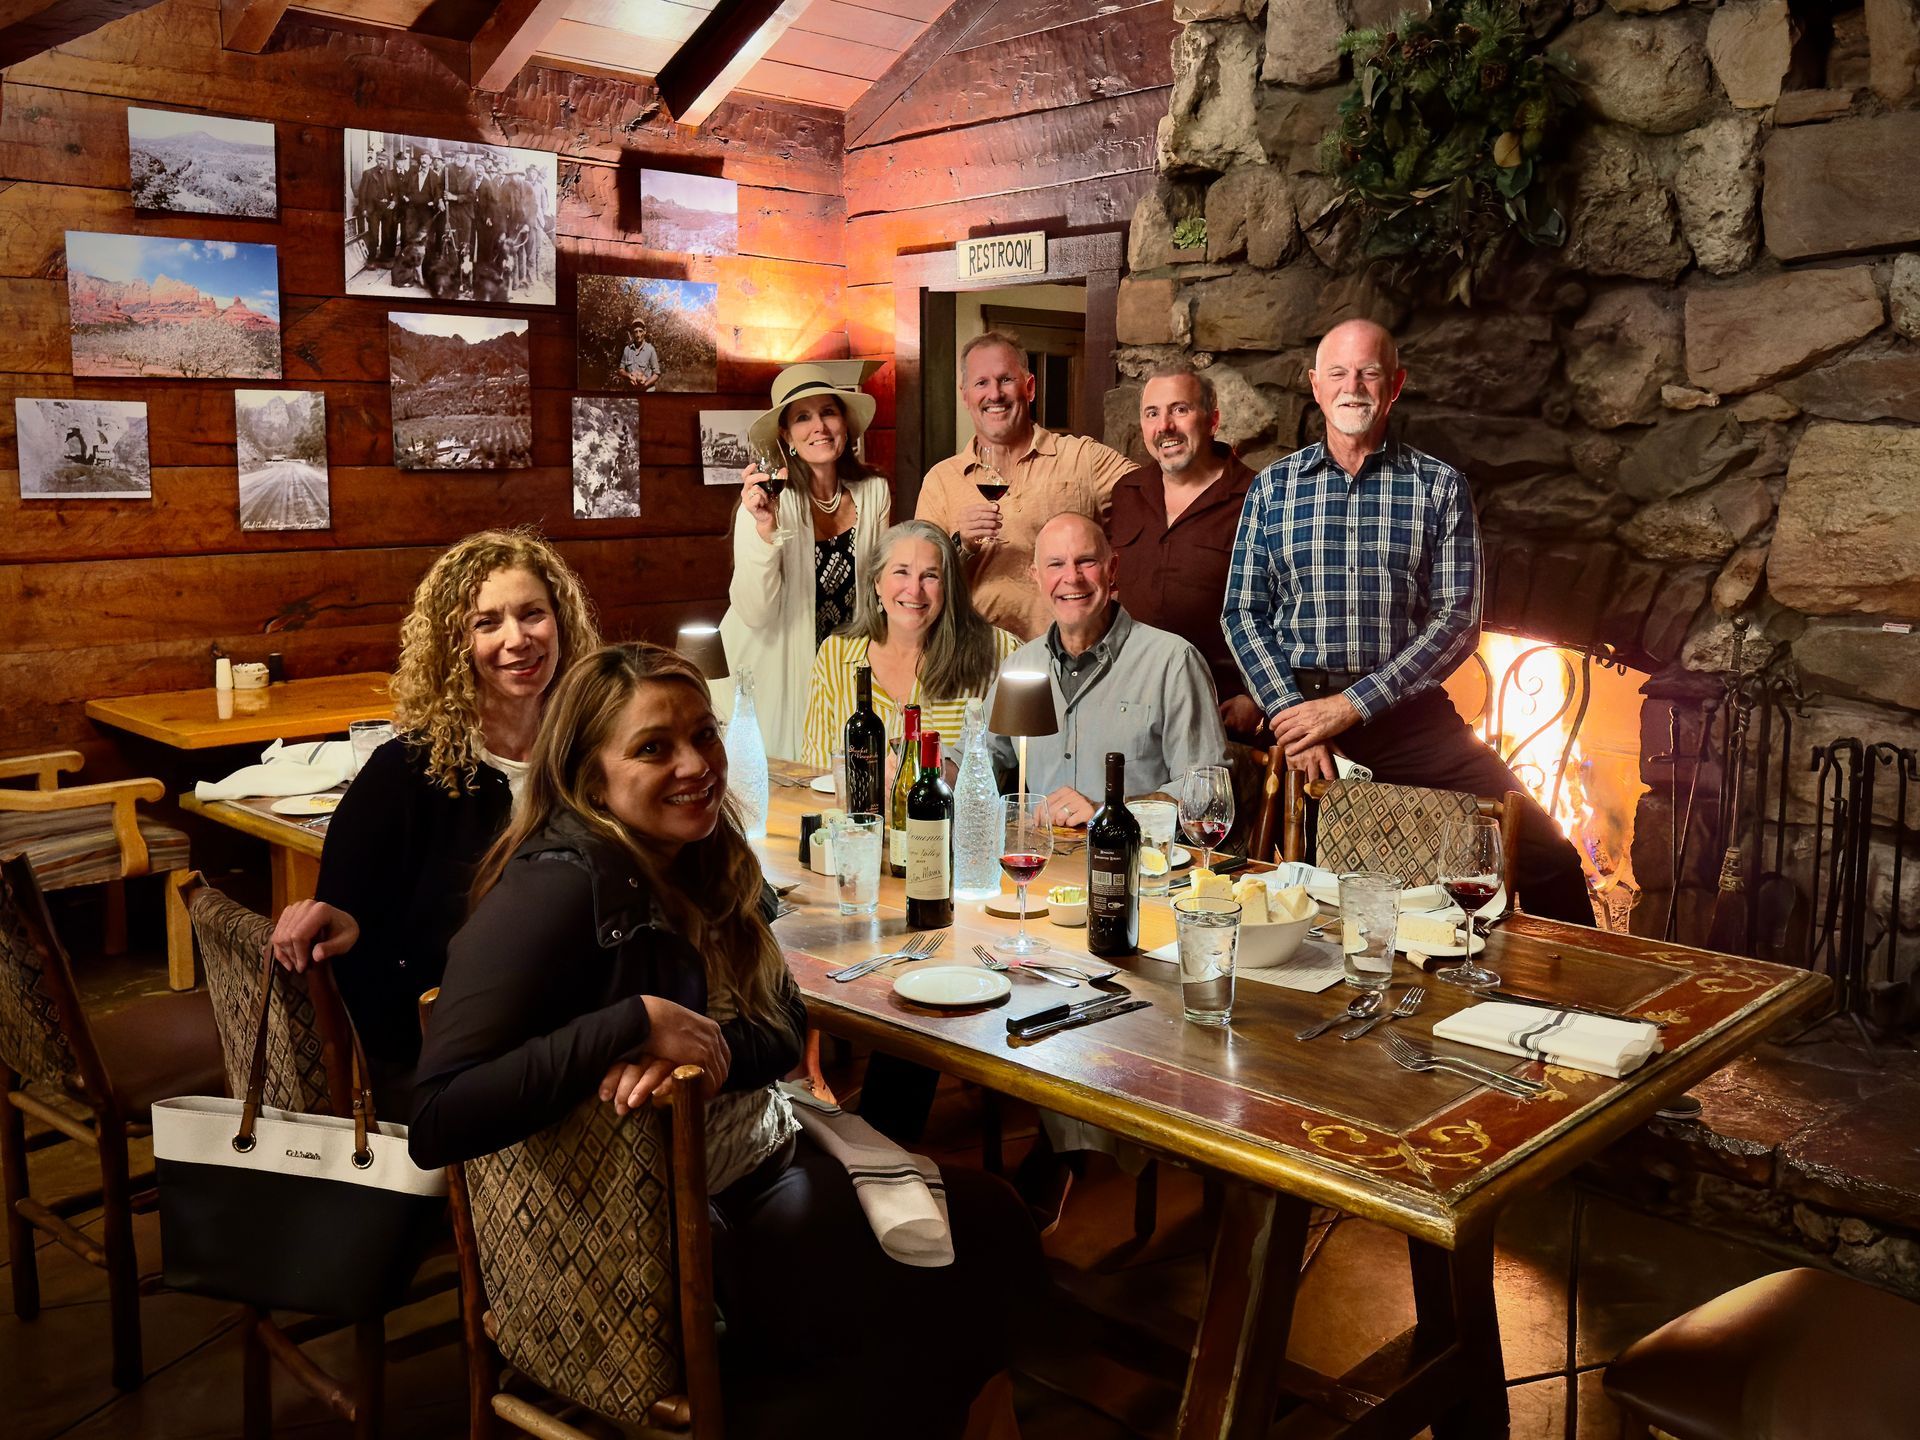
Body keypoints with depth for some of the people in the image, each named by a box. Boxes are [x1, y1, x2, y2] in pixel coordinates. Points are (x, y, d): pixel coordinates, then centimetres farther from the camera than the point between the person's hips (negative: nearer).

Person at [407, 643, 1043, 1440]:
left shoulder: (702, 864, 0)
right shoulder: (559, 887, -23)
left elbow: (786, 1027, 1)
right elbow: (437, 1123, -31)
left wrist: (713, 1053, -21)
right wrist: (637, 1022, -32)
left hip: (766, 1158, 8)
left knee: (993, 1224, 4)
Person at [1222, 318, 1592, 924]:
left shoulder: (1440, 487, 4)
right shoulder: (1272, 487, 9)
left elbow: (1457, 619, -3)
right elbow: (1243, 612, 5)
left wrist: (1352, 705, -12)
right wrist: (1291, 711, -10)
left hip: (1407, 714, -1)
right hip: (1298, 708, 1)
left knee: (1548, 860, -9)